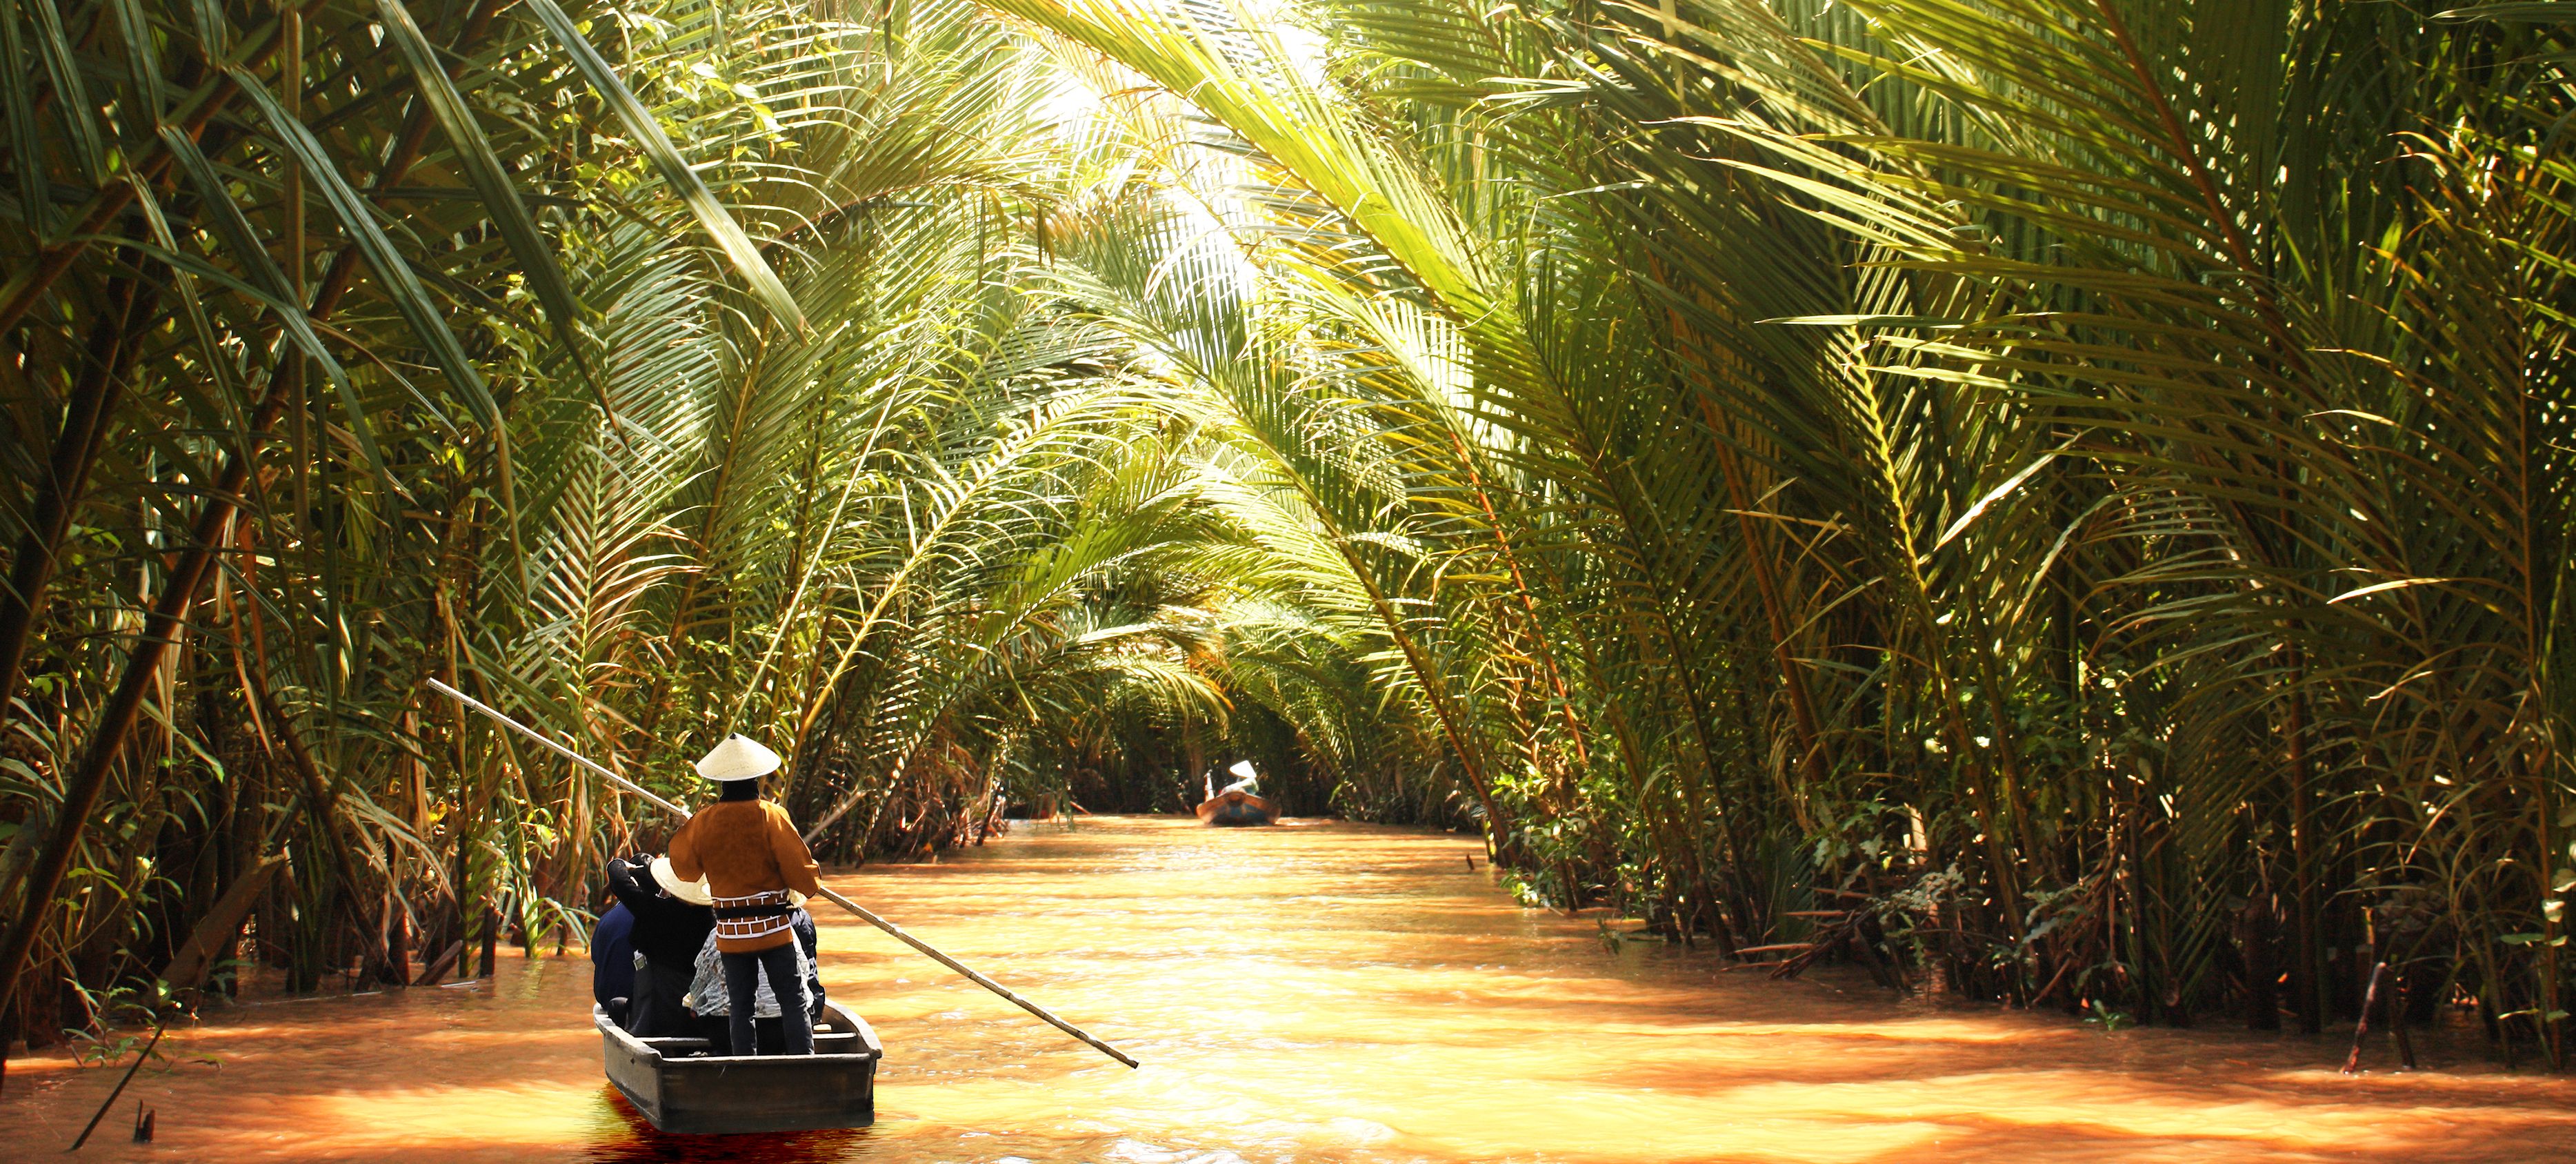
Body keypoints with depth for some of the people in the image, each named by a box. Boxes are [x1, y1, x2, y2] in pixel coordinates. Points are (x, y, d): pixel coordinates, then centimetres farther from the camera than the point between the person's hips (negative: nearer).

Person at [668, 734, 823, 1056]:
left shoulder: (703, 821, -2)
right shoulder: (771, 816, -11)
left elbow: (684, 867, 13)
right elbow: (801, 871, -11)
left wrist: (683, 830, 28)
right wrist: (810, 886, 11)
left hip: (729, 933, 3)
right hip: (774, 928, -3)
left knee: (739, 1006, 10)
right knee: (794, 1002, 2)